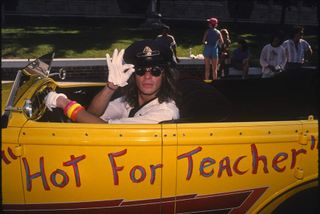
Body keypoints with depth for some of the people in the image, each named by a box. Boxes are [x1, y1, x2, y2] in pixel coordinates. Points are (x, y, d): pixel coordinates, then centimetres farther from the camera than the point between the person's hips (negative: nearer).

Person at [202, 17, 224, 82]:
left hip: (207, 49, -1)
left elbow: (203, 41, -10)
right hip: (215, 50, 1)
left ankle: (207, 79, 6)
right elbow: (221, 42, -2)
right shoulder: (218, 32, 0)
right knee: (214, 68, 8)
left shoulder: (207, 31, -5)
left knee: (207, 67, 6)